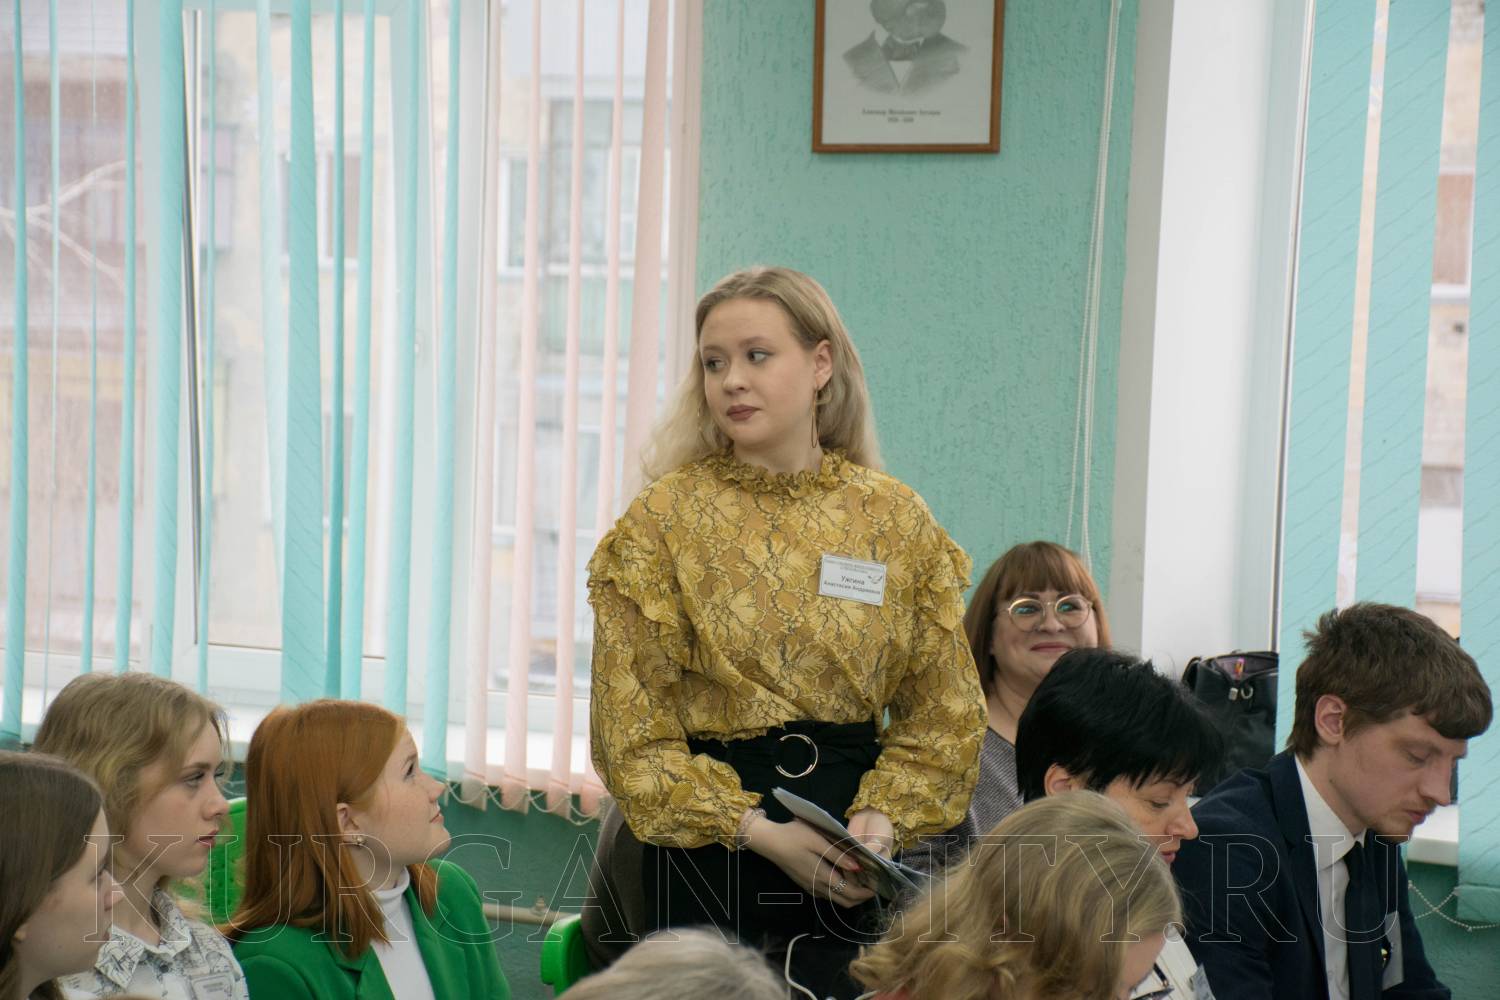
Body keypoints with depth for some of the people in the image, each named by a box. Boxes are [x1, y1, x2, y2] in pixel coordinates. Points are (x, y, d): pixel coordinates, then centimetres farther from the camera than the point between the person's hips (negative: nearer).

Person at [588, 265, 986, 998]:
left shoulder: (897, 519, 3)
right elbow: (633, 730, -7)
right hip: (709, 855, -2)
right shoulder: (662, 523, -4)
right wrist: (757, 830, -15)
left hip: (854, 872, 2)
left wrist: (883, 818, -12)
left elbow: (944, 712, 4)